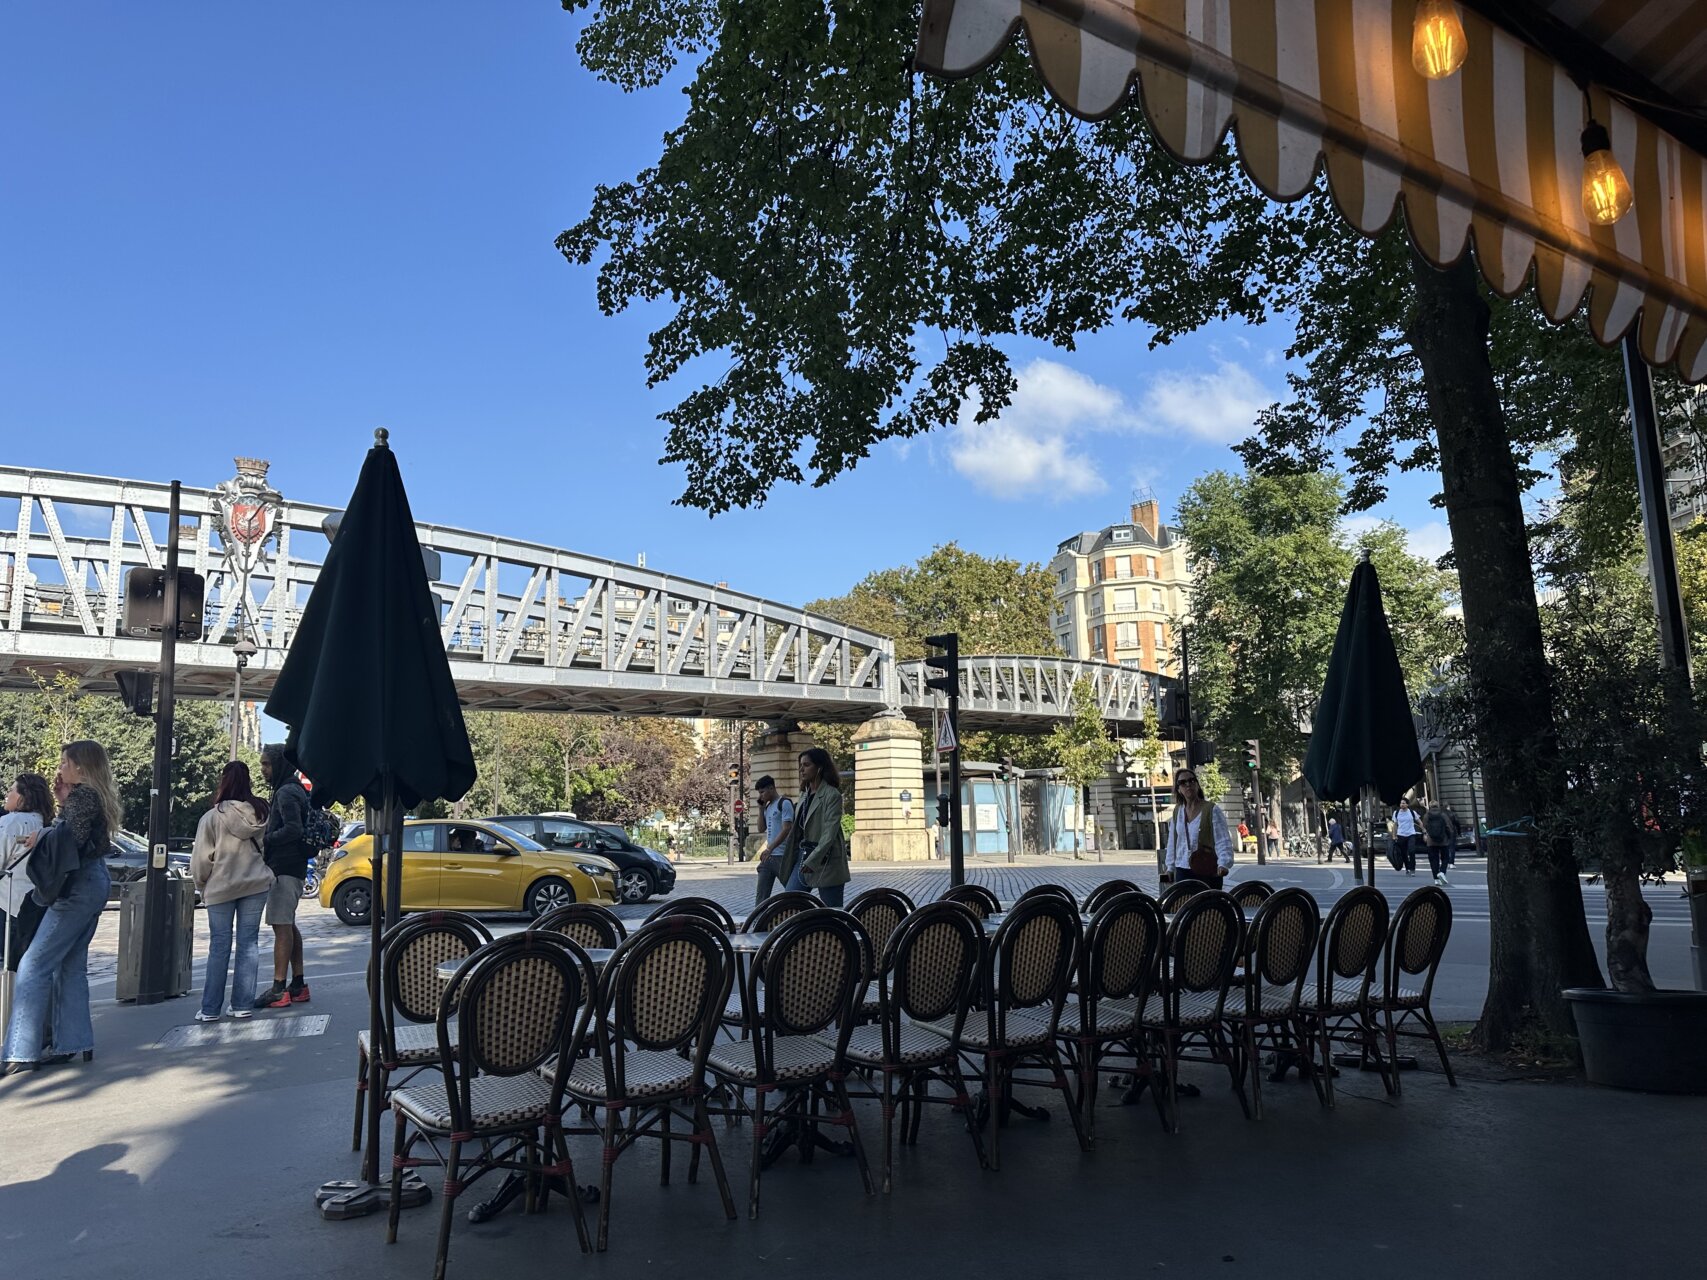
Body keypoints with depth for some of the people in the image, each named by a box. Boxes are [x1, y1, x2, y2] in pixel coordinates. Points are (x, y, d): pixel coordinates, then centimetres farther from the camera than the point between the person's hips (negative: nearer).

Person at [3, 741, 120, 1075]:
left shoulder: (83, 795, -12)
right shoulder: (97, 796, 16)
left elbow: (73, 837, -23)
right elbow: (78, 830, 16)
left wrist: (39, 837, -9)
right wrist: (64, 801, 13)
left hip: (78, 885, -10)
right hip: (94, 883, 10)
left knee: (34, 966, -8)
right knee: (71, 965, 13)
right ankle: (74, 1043, 16)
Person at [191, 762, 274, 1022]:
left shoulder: (212, 817, -11)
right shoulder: (261, 813, -1)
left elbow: (201, 859, -5)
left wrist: (201, 884, 10)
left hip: (221, 887, -2)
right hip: (257, 884, 3)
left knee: (220, 946, 4)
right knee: (248, 944, 7)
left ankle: (210, 1009, 8)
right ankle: (243, 1004, 9)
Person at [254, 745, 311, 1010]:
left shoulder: (286, 793, -13)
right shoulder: (294, 790, 18)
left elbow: (293, 829, -24)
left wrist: (264, 841, -17)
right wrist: (266, 838, 12)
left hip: (284, 868, -11)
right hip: (293, 867, 11)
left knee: (281, 926, -11)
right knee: (288, 926, 15)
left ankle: (278, 990, -12)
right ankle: (298, 985, 20)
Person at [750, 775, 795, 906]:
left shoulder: (784, 803, -10)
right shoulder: (768, 806, 15)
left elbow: (787, 829, -18)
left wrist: (770, 848, -23)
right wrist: (761, 809, 7)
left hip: (782, 856, -8)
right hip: (768, 855, 8)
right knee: (761, 894, 5)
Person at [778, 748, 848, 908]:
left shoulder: (832, 795, -9)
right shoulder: (804, 795, 14)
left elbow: (830, 833, -17)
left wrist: (813, 860, -24)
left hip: (825, 862, -7)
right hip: (803, 857, 7)